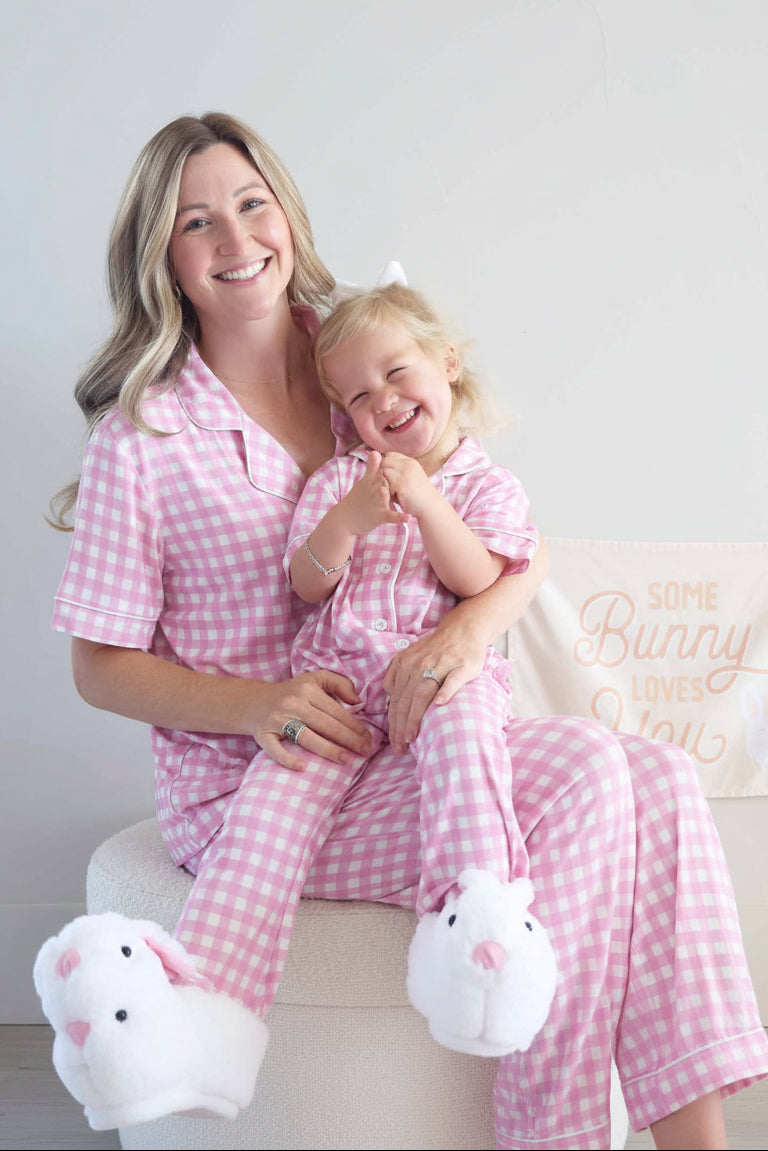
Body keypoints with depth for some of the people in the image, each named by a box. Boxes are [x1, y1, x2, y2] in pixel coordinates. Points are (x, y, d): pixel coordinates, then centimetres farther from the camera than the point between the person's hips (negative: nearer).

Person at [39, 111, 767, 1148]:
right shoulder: (144, 432, -3)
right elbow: (101, 668, -1)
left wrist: (470, 628, -17)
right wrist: (259, 703, -19)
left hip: (410, 739, 5)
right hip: (251, 783, -5)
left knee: (660, 777, -21)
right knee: (585, 778, -26)